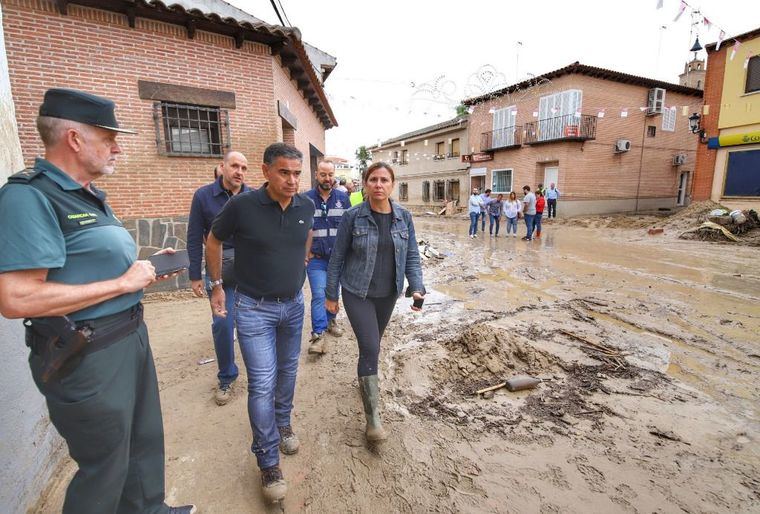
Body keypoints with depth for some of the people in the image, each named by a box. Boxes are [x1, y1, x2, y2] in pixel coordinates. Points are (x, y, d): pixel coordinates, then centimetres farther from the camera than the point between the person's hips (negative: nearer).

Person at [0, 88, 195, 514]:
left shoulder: (90, 195, 11)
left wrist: (145, 268, 6)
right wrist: (122, 283, -21)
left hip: (132, 335, 9)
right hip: (87, 355, -9)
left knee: (146, 440, 25)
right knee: (104, 467, 11)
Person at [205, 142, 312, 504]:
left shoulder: (306, 206, -7)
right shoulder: (242, 205, -18)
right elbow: (213, 241, -1)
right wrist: (217, 285, 4)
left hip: (293, 304, 4)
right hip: (254, 308, -4)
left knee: (288, 370, 20)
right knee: (262, 383, -1)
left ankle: (283, 422, 47)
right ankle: (268, 460, 19)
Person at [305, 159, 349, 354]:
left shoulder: (343, 198, 2)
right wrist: (306, 252, -2)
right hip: (315, 258, -2)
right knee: (319, 295, -8)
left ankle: (330, 320, 36)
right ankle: (319, 335, -3)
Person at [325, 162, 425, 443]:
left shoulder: (404, 217, -3)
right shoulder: (353, 216, -11)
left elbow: (411, 257, 1)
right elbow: (337, 258, -5)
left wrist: (417, 288, -12)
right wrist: (331, 295, -2)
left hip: (388, 294, 4)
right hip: (357, 293, -3)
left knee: (373, 343, 21)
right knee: (370, 347, -11)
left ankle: (366, 377, 51)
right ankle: (372, 417, 2)